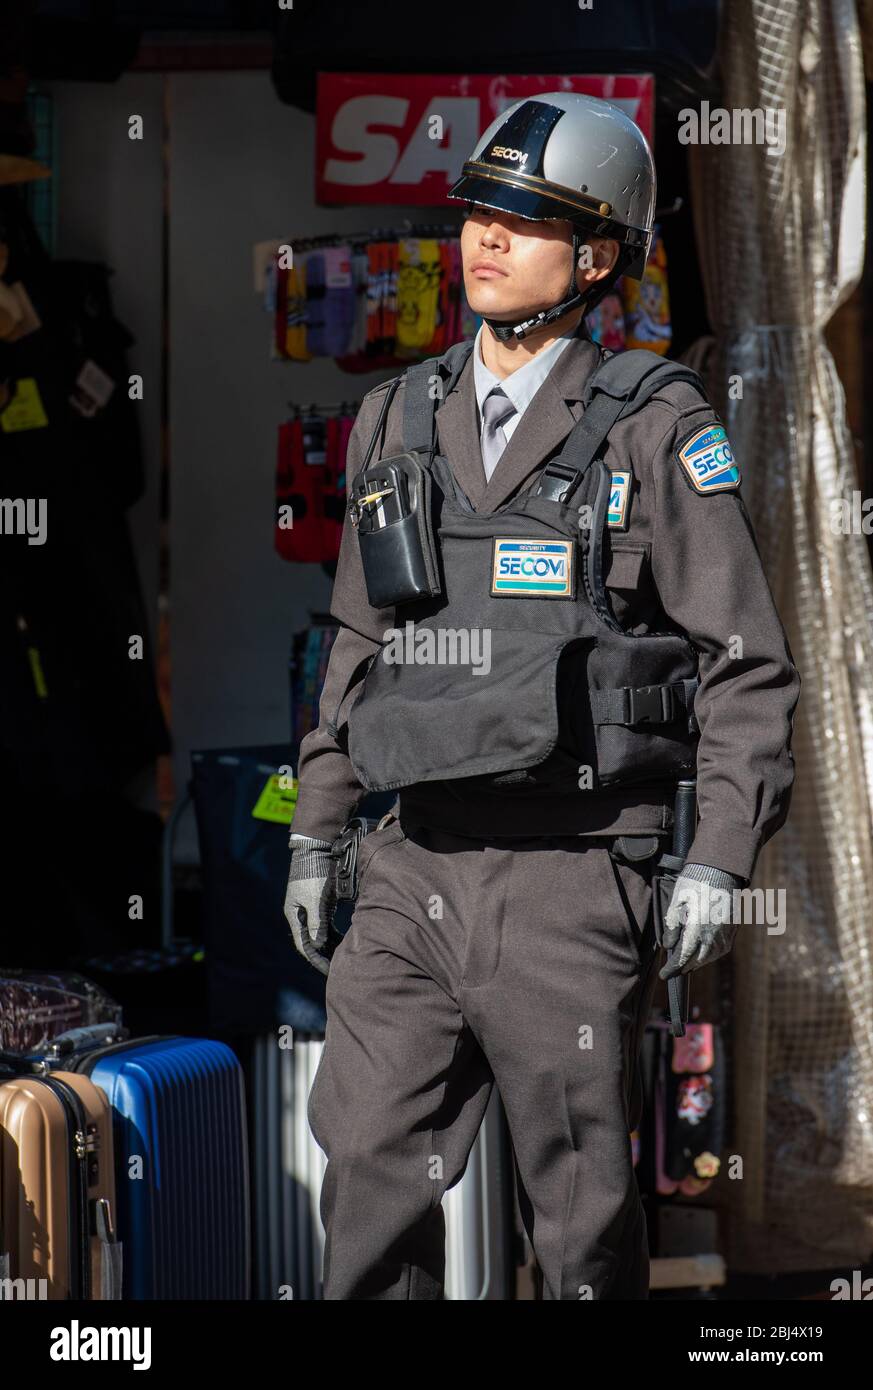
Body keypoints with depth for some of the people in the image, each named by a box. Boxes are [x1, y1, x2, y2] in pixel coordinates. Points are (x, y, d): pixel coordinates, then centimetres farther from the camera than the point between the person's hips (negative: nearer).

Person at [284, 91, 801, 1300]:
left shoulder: (660, 430, -4)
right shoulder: (399, 421, 11)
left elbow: (747, 661, -4)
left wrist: (721, 856, -12)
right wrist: (315, 837, 17)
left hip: (575, 881, -4)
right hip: (415, 871, 5)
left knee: (582, 1210, 2)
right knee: (370, 1177, 1)